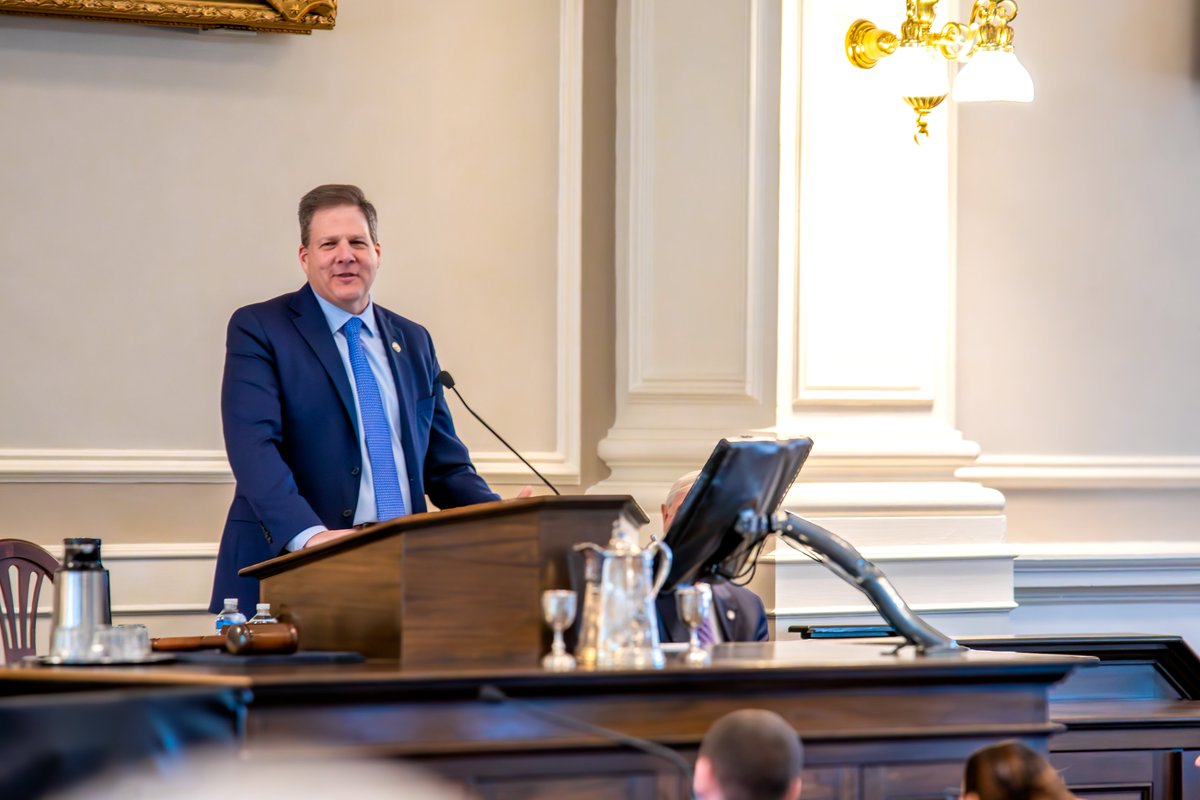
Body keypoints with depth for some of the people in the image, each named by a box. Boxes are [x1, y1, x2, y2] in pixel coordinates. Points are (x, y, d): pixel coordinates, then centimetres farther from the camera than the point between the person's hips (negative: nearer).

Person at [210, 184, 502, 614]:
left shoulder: (413, 341, 20)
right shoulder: (258, 329, 4)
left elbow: (444, 464, 20)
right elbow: (253, 445, -10)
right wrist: (308, 534, -26)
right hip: (292, 572, -5)